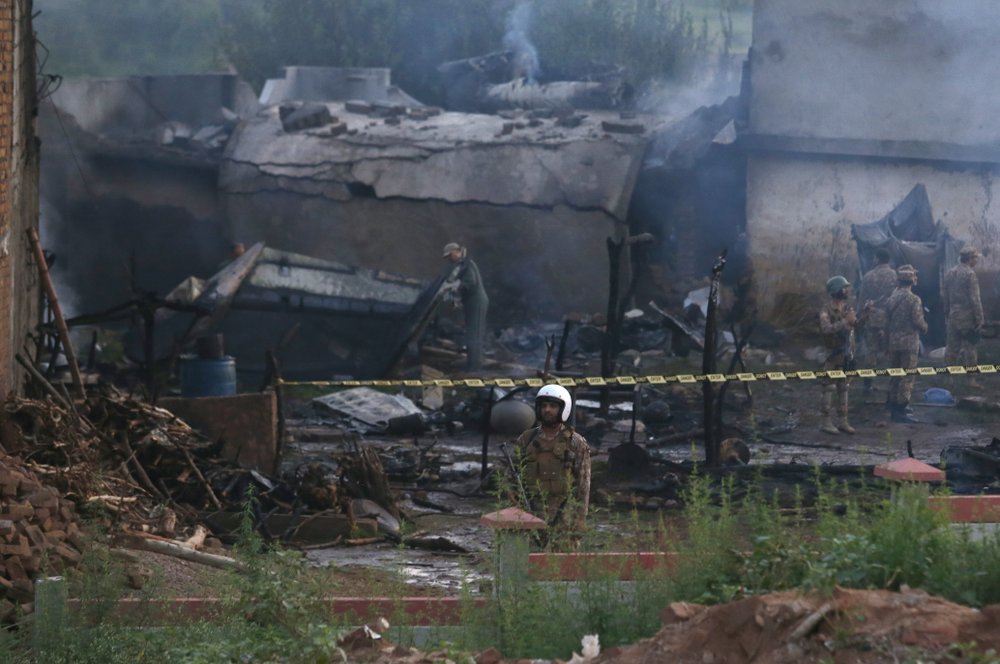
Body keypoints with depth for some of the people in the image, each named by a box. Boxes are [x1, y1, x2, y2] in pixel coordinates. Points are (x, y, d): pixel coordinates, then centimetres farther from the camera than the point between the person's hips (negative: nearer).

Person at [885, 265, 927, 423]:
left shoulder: (891, 298, 4)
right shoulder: (914, 300, -14)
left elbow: (886, 319, 5)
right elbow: (918, 321, -16)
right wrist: (924, 328, 6)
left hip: (892, 341, 6)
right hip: (909, 342, -6)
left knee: (895, 376, 16)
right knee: (907, 377, -1)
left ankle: (893, 409, 23)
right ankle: (901, 411, -3)